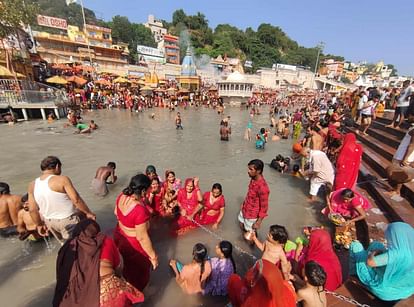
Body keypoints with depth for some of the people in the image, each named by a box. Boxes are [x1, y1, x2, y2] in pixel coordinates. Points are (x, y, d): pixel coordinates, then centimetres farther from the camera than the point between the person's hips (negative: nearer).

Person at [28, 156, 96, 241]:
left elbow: (32, 210, 2)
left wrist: (39, 224, 15)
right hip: (67, 220, -6)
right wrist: (88, 213, -11)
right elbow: (76, 200, -22)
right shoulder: (62, 180, -20)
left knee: (65, 242, 26)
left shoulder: (33, 185, -1)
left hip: (49, 222, 6)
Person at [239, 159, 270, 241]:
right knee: (242, 225, 29)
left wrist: (258, 222, -16)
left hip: (252, 214, -7)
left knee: (248, 236, 14)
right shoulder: (253, 179, -10)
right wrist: (243, 204, 18)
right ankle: (247, 234, 57)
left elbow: (264, 207, -25)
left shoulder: (263, 187, -36)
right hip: (245, 209, 8)